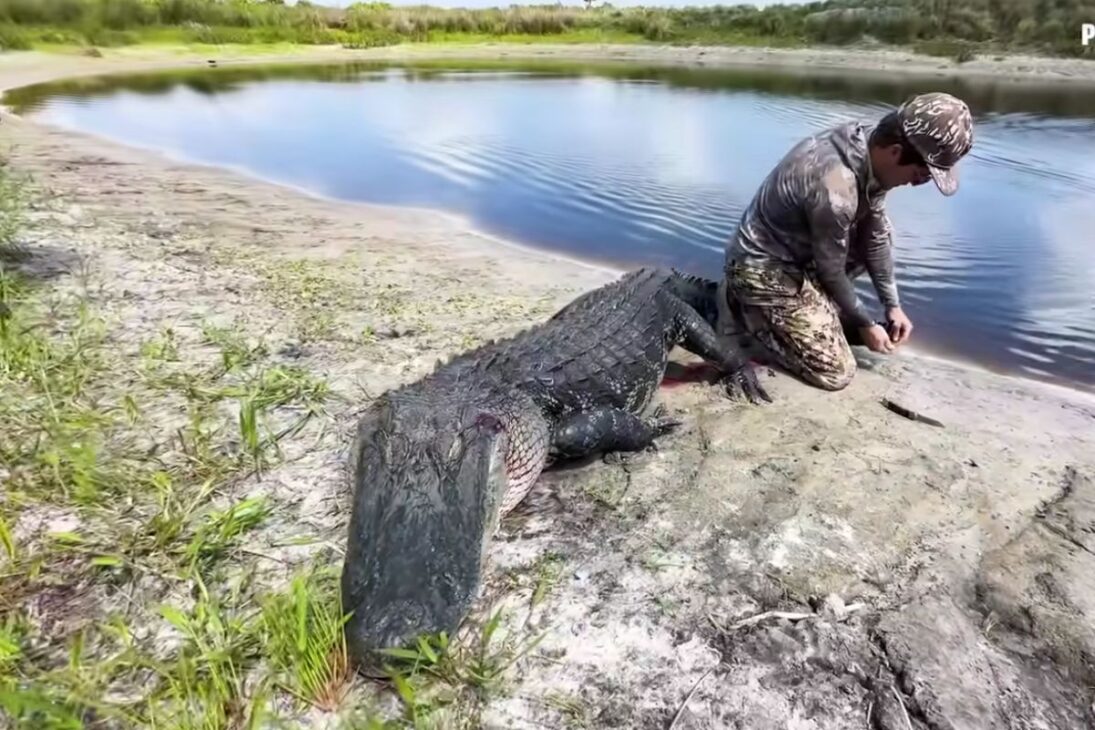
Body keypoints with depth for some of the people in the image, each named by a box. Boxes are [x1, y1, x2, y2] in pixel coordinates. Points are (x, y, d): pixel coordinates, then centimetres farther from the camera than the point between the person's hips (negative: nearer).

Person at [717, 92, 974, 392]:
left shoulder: (871, 141, -6)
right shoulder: (835, 187, -33)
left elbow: (875, 232, 5)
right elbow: (831, 270, -18)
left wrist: (893, 305, 6)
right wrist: (866, 324, -3)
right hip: (765, 268, -9)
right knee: (837, 373, -8)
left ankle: (811, 303, 14)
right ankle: (747, 308, 4)